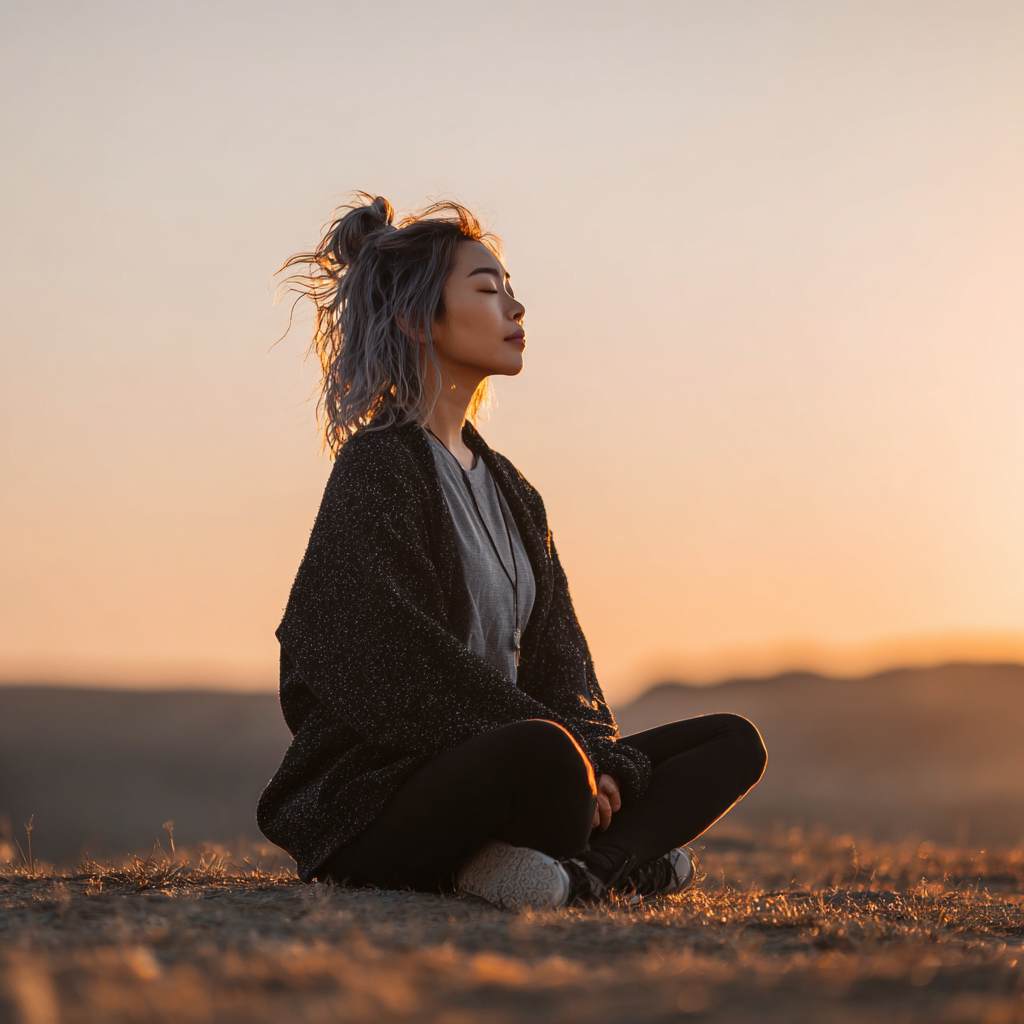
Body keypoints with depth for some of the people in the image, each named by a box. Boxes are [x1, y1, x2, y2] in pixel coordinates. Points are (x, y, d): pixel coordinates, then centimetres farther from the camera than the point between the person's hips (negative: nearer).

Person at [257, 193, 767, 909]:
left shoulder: (508, 488, 19)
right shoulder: (378, 468, -8)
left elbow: (555, 653, 13)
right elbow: (413, 664, -17)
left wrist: (597, 762, -7)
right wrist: (576, 752, -19)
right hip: (372, 803, -9)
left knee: (734, 741, -1)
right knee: (542, 751, -40)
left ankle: (575, 873, -23)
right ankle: (617, 864, -11)